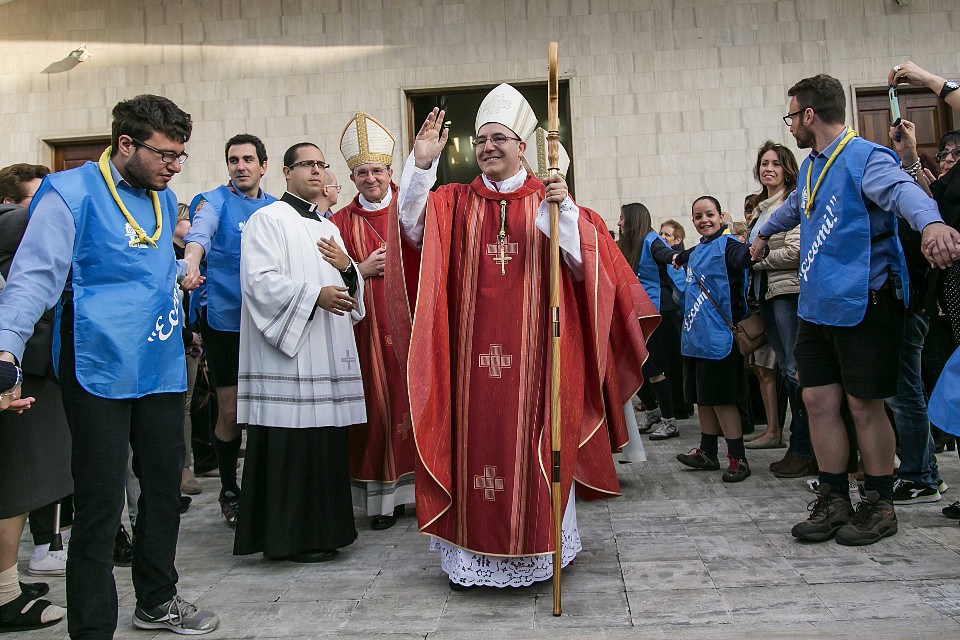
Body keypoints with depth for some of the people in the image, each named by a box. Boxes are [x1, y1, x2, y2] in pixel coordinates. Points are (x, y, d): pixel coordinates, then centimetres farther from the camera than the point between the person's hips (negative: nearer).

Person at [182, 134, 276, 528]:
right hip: (225, 321, -3)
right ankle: (229, 491, 22)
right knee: (231, 413, 1)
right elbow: (199, 232, -23)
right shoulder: (214, 201, -1)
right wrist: (191, 262, -44)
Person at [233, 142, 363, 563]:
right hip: (287, 351, -7)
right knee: (292, 443, -7)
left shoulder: (328, 227, 23)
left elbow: (350, 289, 23)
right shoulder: (268, 219, 0)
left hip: (327, 352, 7)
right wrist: (314, 294, -20)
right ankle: (292, 536, 3)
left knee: (326, 442, 8)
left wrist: (345, 267, 1)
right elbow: (260, 280, -12)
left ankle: (323, 527, 17)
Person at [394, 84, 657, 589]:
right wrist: (421, 164, -15)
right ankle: (473, 553, 14)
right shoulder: (456, 203, 11)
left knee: (531, 439, 2)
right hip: (473, 349, 1)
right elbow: (414, 228, -7)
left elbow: (585, 260, -4)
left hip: (531, 349, -1)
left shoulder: (546, 200, 8)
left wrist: (563, 209, -19)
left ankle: (534, 549, 19)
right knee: (474, 438, 3)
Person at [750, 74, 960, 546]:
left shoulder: (865, 158, -11)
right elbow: (795, 206, 37)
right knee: (818, 399, 5)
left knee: (864, 404, 1)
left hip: (863, 302, -7)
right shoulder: (812, 165, 16)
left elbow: (902, 190, -33)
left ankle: (879, 506, 17)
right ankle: (833, 501, 17)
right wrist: (763, 233, 55)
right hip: (817, 306, 8)